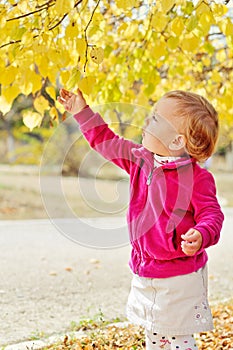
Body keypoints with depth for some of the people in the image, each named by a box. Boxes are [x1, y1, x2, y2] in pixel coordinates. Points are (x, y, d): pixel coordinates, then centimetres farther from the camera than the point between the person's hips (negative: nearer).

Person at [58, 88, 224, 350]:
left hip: (179, 278, -7)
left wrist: (201, 235, -39)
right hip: (145, 272, 7)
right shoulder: (140, 160, 2)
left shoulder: (198, 178, -18)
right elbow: (107, 142, 13)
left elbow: (211, 215, -18)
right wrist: (82, 112, 14)